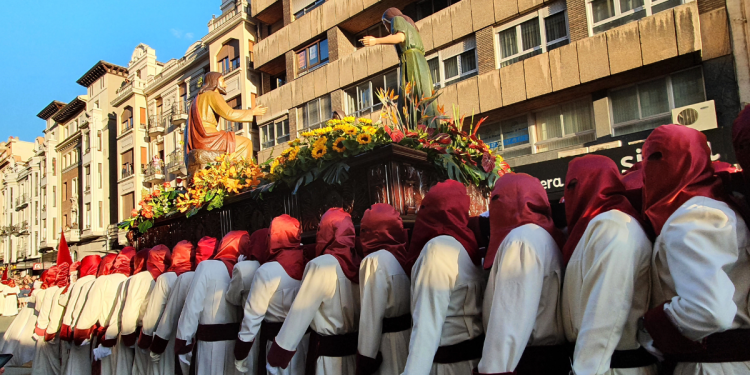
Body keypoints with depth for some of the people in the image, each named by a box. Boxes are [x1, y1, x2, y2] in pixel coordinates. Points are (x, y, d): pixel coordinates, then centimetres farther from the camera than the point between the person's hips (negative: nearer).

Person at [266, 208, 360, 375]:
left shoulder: (321, 265, -16)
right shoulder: (357, 265, 0)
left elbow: (298, 316, -15)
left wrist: (274, 358, -8)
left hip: (327, 356, -6)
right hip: (354, 351, 6)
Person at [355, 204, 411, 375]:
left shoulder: (375, 260, -16)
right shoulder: (405, 255, 5)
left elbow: (371, 316, -19)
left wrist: (365, 359, -15)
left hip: (385, 347, -7)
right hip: (410, 342, 7)